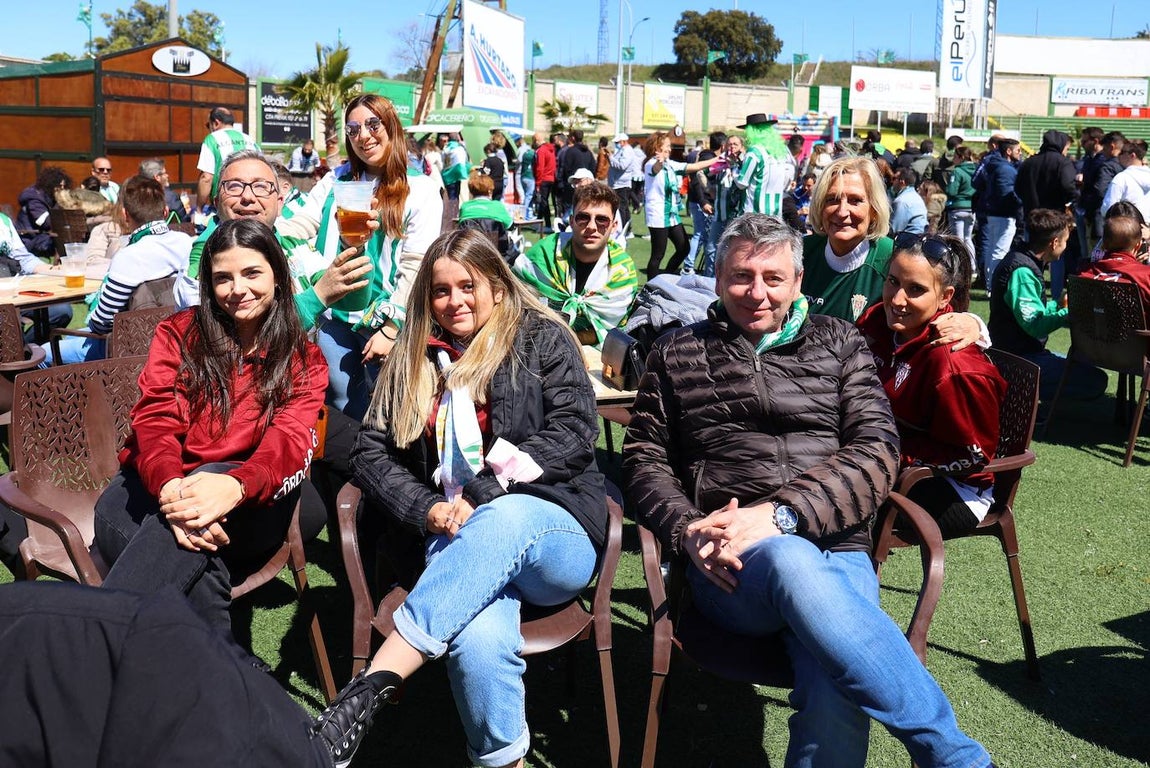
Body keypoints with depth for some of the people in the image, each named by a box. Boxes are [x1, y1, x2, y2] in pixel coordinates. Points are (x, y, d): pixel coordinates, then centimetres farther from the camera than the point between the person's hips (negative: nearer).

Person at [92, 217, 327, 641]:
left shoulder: (304, 360, 7)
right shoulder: (179, 333, 10)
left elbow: (288, 443, -11)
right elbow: (155, 421, -6)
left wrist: (234, 486, -36)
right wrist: (170, 487, -31)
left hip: (250, 506, -1)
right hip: (160, 486, 2)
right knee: (113, 510, -34)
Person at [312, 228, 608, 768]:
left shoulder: (543, 339, 9)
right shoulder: (413, 359, 20)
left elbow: (573, 433, -4)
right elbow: (371, 452, 13)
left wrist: (484, 492, -15)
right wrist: (426, 510, -7)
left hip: (551, 530, -1)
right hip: (453, 539, 2)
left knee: (504, 518, -40)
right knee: (478, 641, -35)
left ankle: (374, 686, -42)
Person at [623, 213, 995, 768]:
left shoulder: (838, 341, 17)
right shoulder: (677, 353, 19)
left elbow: (876, 452, 5)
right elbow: (644, 458, 15)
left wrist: (781, 514, -12)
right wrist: (687, 531, -6)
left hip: (835, 550, 0)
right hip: (731, 564, 0)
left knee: (837, 701, -35)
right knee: (793, 562, -39)